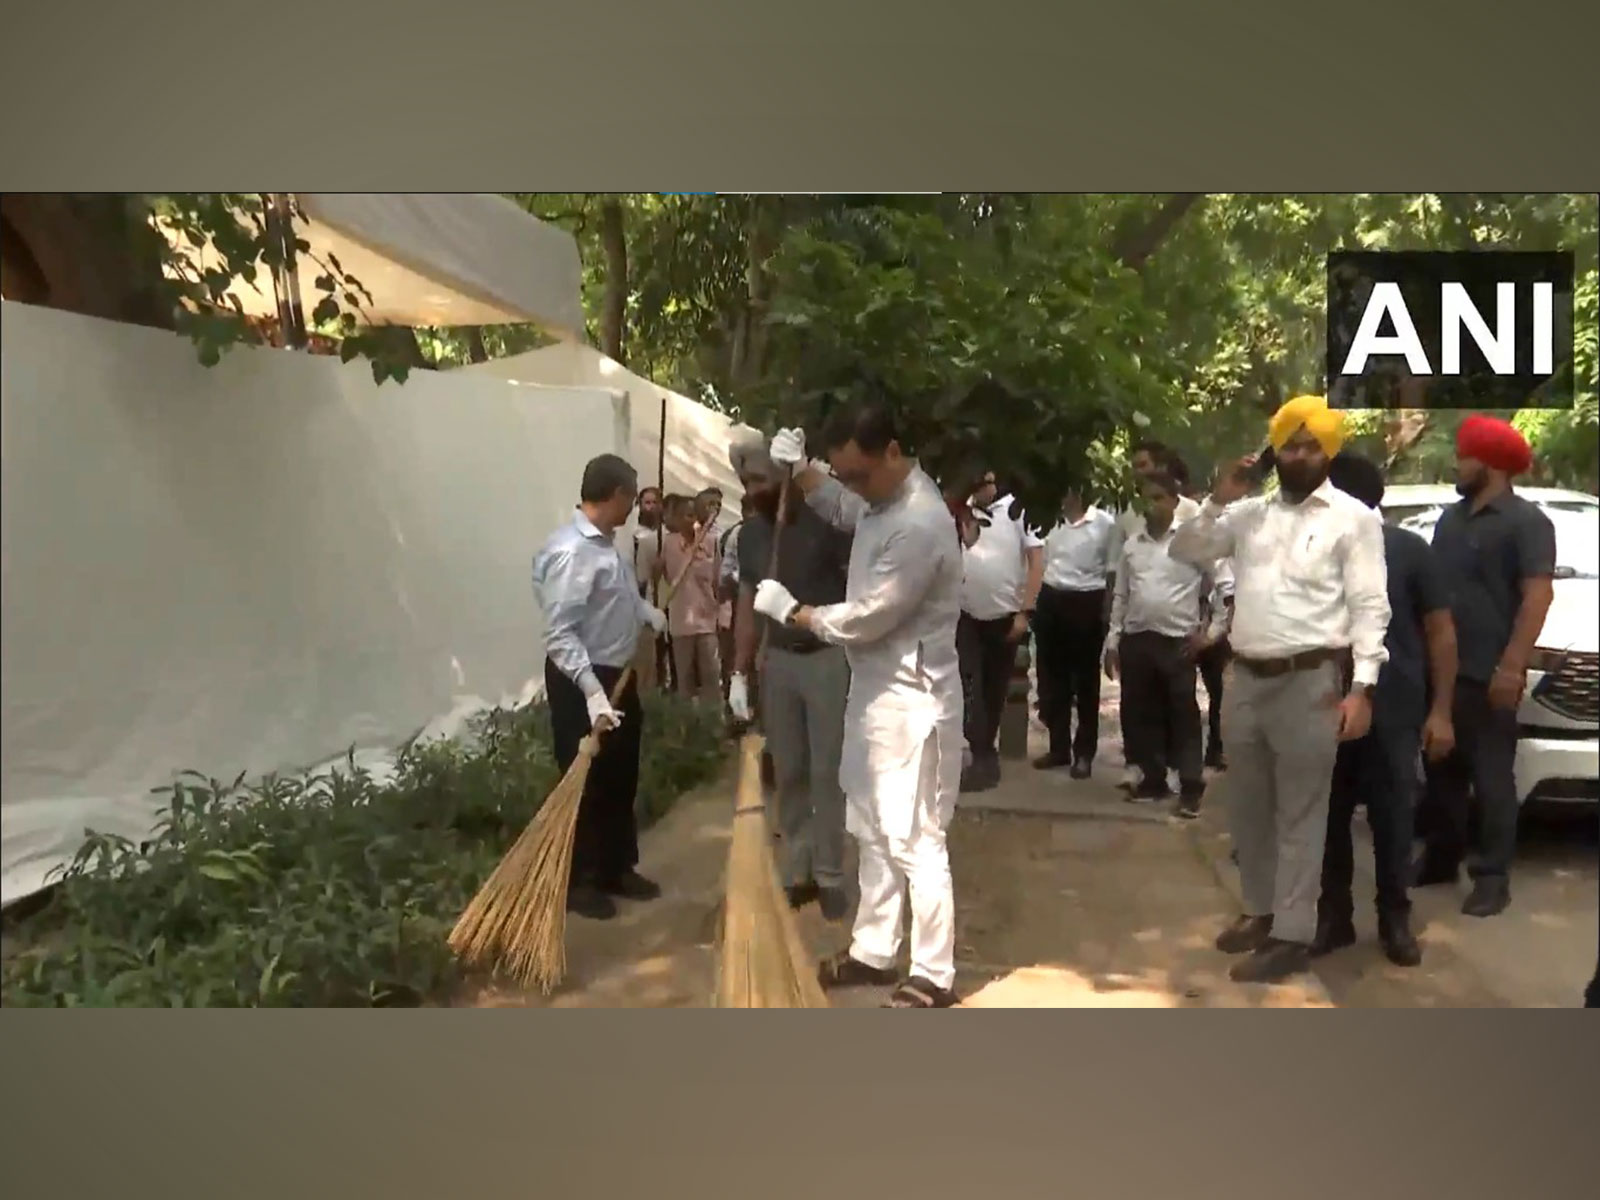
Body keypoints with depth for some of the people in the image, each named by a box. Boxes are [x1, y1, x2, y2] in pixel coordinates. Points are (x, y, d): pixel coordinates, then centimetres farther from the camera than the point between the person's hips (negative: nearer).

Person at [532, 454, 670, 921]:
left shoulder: (607, 543, 7)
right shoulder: (570, 551, -24)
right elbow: (559, 634, -29)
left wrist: (650, 613, 12)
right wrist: (592, 692, -35)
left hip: (618, 675, 9)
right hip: (581, 681, -9)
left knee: (622, 779, 17)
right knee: (586, 784, 2)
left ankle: (618, 868, 32)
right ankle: (577, 882, 18)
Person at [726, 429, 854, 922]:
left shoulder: (826, 519, -13)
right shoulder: (749, 533, 5)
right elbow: (747, 605, 10)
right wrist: (739, 674, 6)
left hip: (830, 658, -5)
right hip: (777, 661, 5)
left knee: (827, 773, 0)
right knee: (787, 773, 10)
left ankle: (830, 876, 13)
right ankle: (797, 872, 21)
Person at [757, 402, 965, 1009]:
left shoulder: (920, 524, -26)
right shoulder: (879, 497, 4)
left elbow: (864, 619, -23)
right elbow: (838, 506, 30)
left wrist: (789, 609, -7)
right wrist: (797, 468, 11)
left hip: (911, 700, -10)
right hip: (874, 690, 10)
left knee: (914, 842, 0)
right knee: (873, 832, 18)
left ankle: (934, 975, 14)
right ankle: (873, 951, 32)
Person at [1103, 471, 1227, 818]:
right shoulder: (1131, 545, 9)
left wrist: (1212, 633, 0)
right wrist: (1112, 640, 10)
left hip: (1178, 642, -4)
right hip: (1136, 640, 5)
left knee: (1183, 715, 0)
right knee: (1139, 713, 9)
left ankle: (1191, 788, 8)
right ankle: (1153, 778, 23)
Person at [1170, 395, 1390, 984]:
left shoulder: (1353, 517, -1)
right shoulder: (1252, 512, 12)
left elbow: (1370, 607, -6)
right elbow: (1185, 552, 13)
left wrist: (1361, 686, -14)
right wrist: (1218, 502, -1)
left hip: (1310, 682, -5)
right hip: (1246, 679, 5)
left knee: (1300, 815, 1)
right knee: (1248, 809, 15)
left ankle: (1292, 934, 10)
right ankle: (1260, 909, 31)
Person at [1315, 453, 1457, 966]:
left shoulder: (1409, 550, -3)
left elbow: (1441, 633, -1)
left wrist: (1440, 711, -6)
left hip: (1392, 714, -2)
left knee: (1393, 819, 7)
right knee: (1329, 818, 7)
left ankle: (1395, 918, 23)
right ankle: (1333, 915, 20)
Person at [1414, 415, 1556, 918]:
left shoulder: (1526, 522, -7)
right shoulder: (1451, 518, 16)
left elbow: (1537, 596, -15)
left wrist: (1511, 665, -22)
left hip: (1488, 674, -7)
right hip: (1440, 669, 7)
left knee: (1491, 776, 0)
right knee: (1441, 771, 14)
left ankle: (1493, 876, 7)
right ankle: (1441, 858, 25)